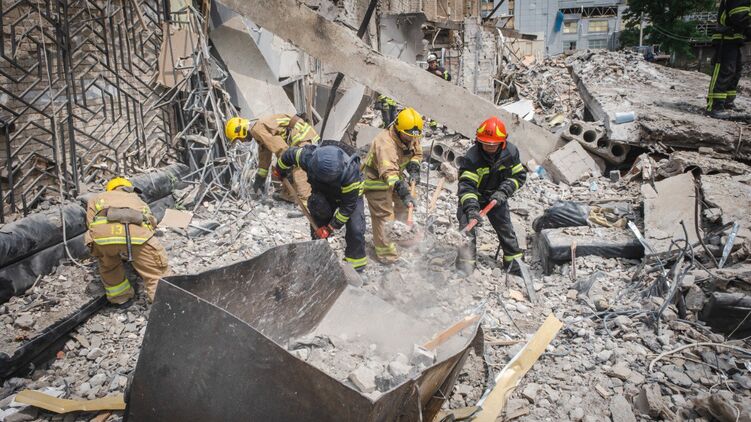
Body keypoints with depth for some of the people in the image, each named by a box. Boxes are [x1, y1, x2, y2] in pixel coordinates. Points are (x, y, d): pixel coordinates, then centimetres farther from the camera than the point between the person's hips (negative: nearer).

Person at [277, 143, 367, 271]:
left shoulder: (350, 173, -43)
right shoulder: (307, 157, -35)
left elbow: (348, 206, -30)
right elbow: (289, 154, -12)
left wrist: (330, 228, -25)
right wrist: (280, 172, 8)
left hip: (349, 194, -3)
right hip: (323, 192, 4)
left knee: (355, 230, -16)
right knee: (317, 227, 2)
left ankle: (356, 265, 1)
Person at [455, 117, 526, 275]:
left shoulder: (511, 152, -16)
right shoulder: (472, 157, -29)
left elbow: (519, 176, -6)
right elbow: (466, 185, -35)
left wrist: (503, 191, -22)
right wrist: (471, 208, -49)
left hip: (496, 196, 3)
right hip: (473, 196, -3)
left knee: (504, 225, 5)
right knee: (467, 225, -12)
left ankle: (513, 259, 20)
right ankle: (465, 262, -3)